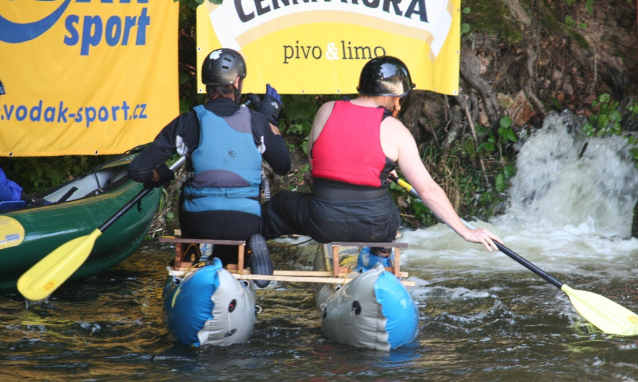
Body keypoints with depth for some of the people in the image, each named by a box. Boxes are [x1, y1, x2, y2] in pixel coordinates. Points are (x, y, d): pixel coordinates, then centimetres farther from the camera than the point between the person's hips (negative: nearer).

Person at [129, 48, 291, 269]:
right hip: (246, 224, 0)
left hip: (200, 223, 0)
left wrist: (162, 177, 19)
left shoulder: (187, 123, -2)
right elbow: (283, 167, 14)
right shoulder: (256, 122, -1)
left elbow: (138, 170, -4)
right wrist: (270, 119, 24)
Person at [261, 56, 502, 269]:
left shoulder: (326, 111, 1)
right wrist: (467, 232, -3)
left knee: (279, 204, 30)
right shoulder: (393, 129, -7)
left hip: (323, 223, 1)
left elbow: (313, 164, 10)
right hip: (373, 228, -1)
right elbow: (428, 190, -7)